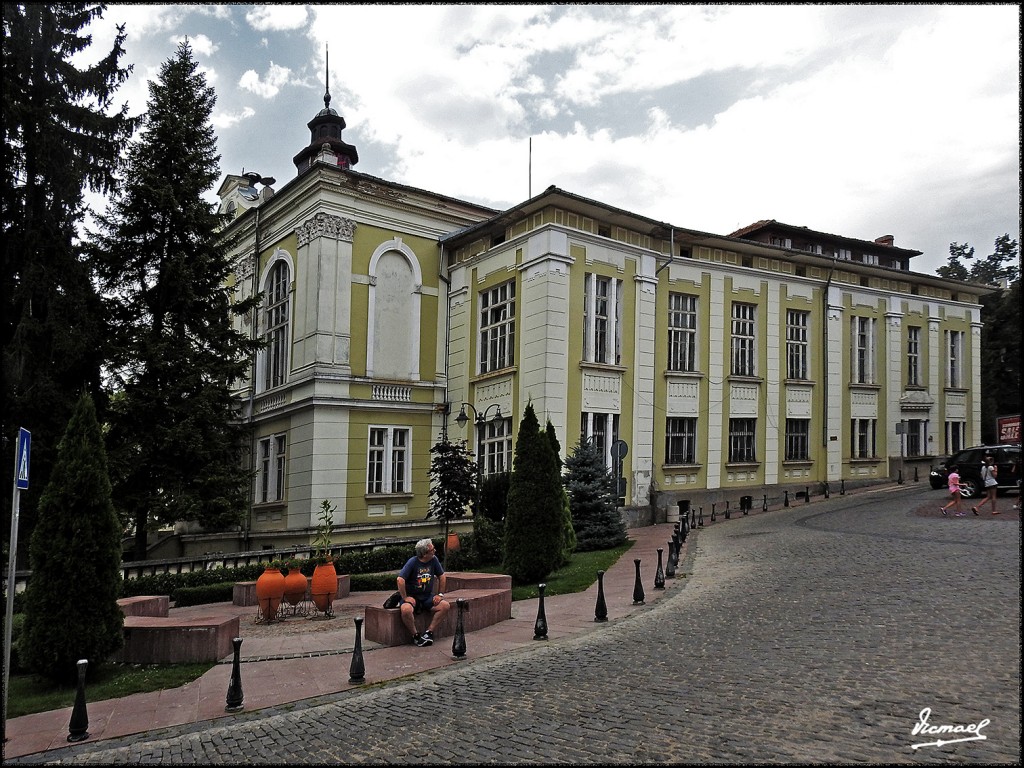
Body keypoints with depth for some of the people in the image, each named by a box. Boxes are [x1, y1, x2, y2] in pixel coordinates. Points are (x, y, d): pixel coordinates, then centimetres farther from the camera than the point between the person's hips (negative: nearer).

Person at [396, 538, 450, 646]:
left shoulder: (434, 560, -1)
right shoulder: (412, 562, -15)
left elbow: (442, 576, 11)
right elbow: (400, 579, -22)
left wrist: (440, 594, 4)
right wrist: (405, 598, -20)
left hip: (427, 597, 5)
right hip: (411, 596, -5)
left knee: (445, 605, -20)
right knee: (406, 610, -37)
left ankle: (429, 632, -11)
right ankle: (415, 636, -14)